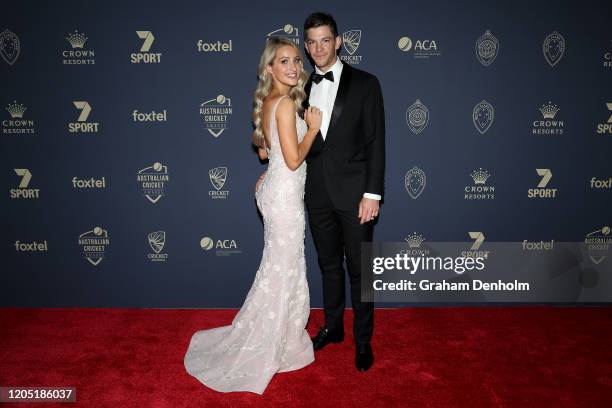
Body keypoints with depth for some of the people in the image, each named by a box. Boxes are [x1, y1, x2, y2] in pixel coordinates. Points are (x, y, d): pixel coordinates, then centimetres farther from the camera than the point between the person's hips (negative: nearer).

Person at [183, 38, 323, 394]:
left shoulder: (268, 102, 10)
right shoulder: (286, 104, -18)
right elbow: (294, 160, -21)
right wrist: (313, 127, -11)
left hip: (274, 190, 10)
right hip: (285, 194, -9)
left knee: (280, 268, 20)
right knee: (282, 270, 3)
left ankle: (278, 336, 37)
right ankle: (262, 350, 19)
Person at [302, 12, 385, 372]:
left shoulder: (365, 83, -3)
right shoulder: (304, 88, 9)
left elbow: (376, 142, -7)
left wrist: (372, 193, -13)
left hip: (353, 193, -4)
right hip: (318, 194, 4)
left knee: (359, 269, 6)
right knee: (329, 265, 17)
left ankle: (363, 339, 22)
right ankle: (333, 327, 35)